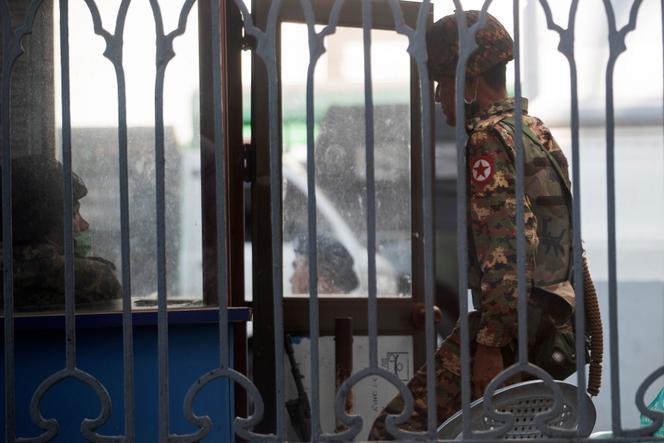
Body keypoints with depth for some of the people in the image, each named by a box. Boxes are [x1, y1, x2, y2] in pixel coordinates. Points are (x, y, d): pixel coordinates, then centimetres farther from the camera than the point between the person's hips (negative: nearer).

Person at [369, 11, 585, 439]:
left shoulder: (489, 139, -11)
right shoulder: (538, 132, 19)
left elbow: (505, 248, -21)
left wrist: (490, 344, -23)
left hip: (514, 331, -10)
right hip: (558, 331, 10)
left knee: (396, 429, -14)